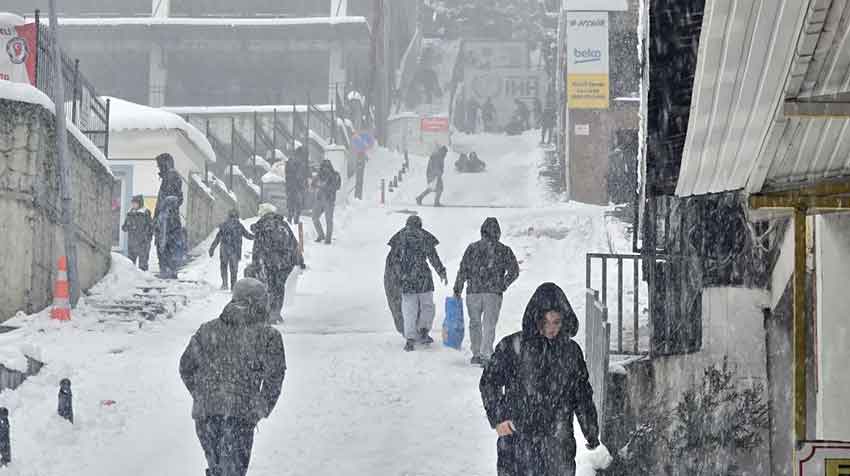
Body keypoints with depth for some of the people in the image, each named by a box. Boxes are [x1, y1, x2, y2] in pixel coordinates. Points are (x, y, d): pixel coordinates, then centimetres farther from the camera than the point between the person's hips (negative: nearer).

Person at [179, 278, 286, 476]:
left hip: (204, 412, 4)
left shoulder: (207, 330, 13)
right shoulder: (267, 336, 1)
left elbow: (186, 367, 15)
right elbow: (275, 375, -6)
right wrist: (265, 408, 7)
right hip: (241, 415, -4)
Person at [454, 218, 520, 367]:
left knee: (475, 323, 16)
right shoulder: (504, 251, 1)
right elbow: (514, 271, -1)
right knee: (489, 325, 3)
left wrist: (458, 289, 8)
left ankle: (476, 354, 20)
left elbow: (463, 270, 1)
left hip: (473, 292, 1)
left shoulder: (472, 248, 1)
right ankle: (485, 355, -7)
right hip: (494, 294, -1)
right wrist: (503, 286, 8)